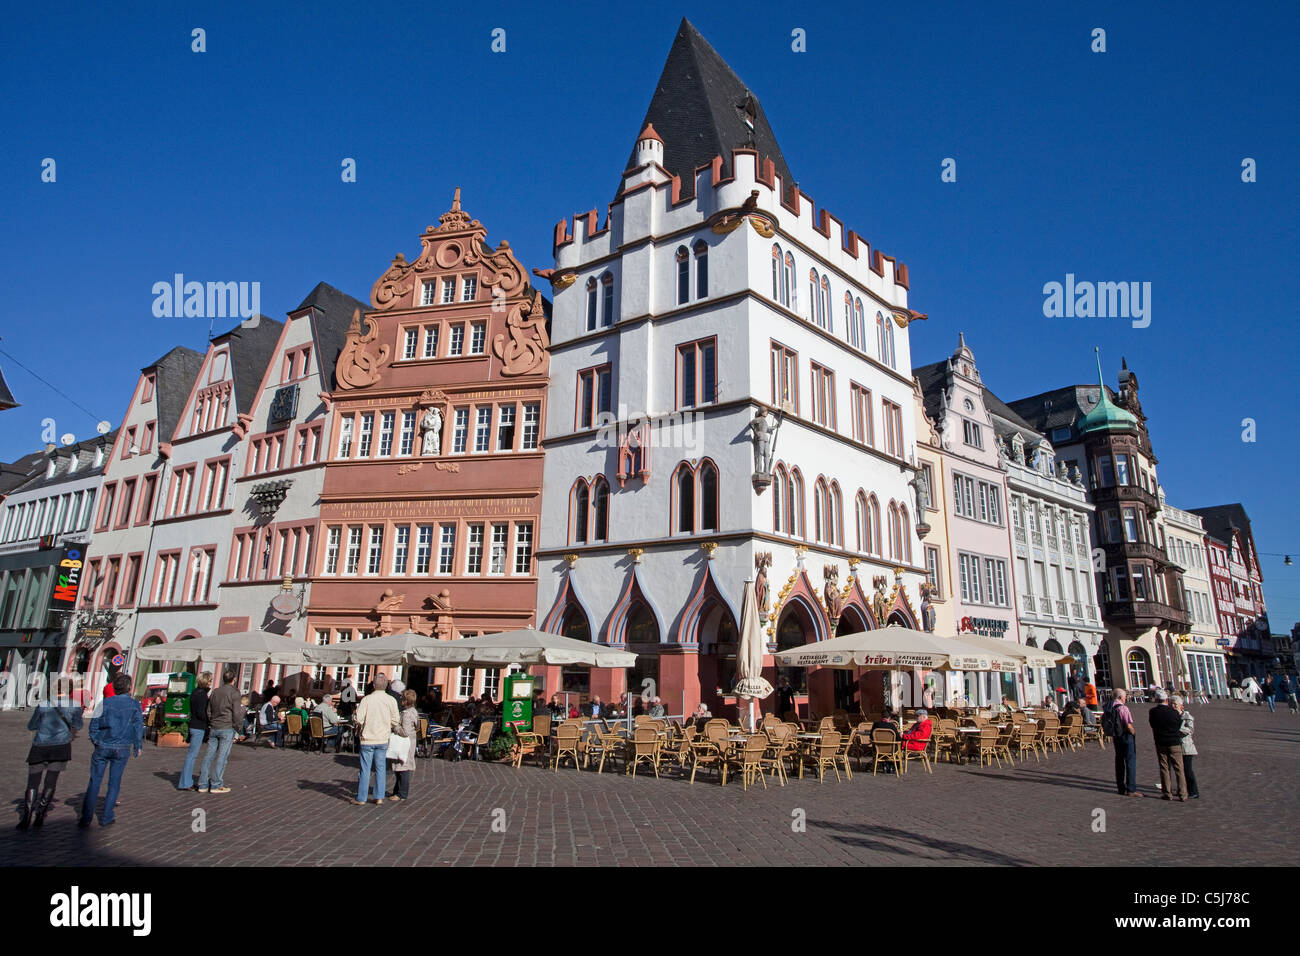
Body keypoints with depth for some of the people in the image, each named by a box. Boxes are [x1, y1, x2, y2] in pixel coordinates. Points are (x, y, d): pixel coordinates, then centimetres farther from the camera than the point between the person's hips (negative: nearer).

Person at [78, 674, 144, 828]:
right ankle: (106, 818, 10)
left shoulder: (105, 703, -2)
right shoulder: (134, 705, -3)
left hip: (102, 747, 1)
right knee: (114, 784, 9)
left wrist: (96, 740, 15)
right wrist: (139, 747, 11)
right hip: (122, 749, -1)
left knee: (94, 782, 8)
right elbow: (138, 727, 0)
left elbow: (93, 726, 0)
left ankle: (86, 818, 8)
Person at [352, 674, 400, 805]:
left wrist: (359, 729, 7)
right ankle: (379, 797, 13)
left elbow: (359, 719, -14)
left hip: (368, 739, -2)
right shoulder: (390, 700, -5)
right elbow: (396, 721, -3)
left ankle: (361, 799, 10)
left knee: (365, 769, 5)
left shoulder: (367, 699, -11)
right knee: (380, 768, 11)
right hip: (383, 740, 2)